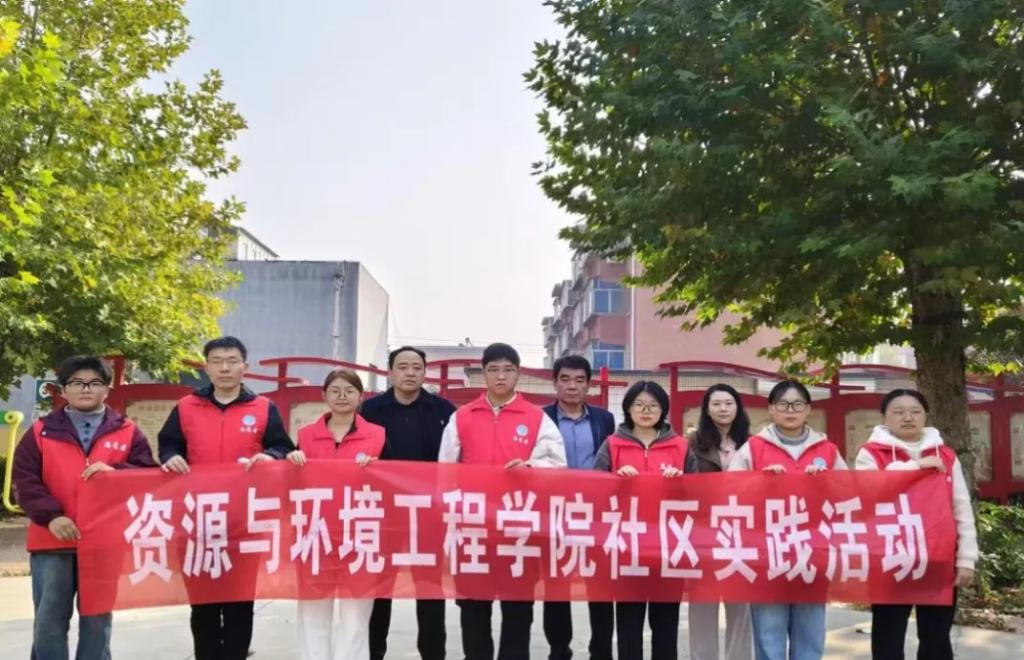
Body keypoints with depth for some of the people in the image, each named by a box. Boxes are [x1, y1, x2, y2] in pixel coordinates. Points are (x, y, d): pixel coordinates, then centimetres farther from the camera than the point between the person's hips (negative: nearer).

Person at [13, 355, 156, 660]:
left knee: (97, 620, 10)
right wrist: (50, 515, -15)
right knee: (49, 620, 5)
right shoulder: (41, 431, 6)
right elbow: (25, 480, -2)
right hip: (52, 542, 0)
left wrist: (113, 471, -19)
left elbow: (148, 473, -1)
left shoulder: (128, 431, 6)